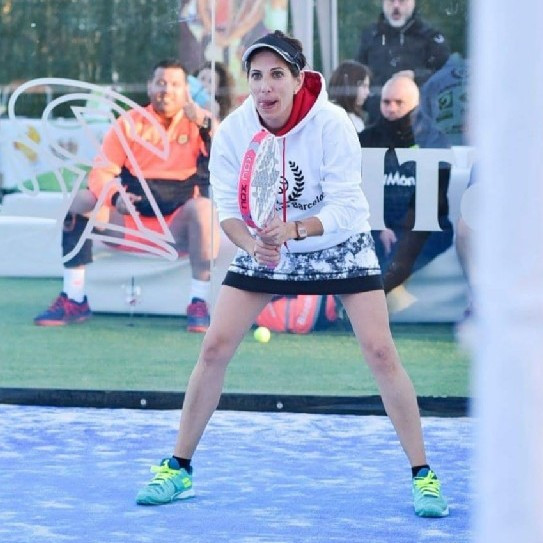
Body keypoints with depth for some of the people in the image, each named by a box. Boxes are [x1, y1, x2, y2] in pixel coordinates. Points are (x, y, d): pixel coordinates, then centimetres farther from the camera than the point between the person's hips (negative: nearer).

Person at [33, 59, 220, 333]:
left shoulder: (199, 122, 1)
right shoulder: (130, 122, 6)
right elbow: (101, 171, 0)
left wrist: (205, 124, -29)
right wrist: (115, 196, -22)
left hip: (180, 223, -3)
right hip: (131, 221, 3)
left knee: (203, 206, -34)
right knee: (79, 202, -16)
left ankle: (200, 302, -30)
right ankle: (73, 301, -15)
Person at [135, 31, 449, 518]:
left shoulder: (332, 123, -26)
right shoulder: (233, 130, -18)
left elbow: (345, 208, -29)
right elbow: (228, 207, -16)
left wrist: (295, 229, -46)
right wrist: (250, 244, -37)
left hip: (339, 244, -2)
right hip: (265, 247, 2)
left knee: (380, 352, -13)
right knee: (215, 347, -6)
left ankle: (422, 474, -1)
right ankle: (178, 469, 8)